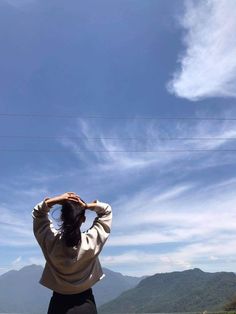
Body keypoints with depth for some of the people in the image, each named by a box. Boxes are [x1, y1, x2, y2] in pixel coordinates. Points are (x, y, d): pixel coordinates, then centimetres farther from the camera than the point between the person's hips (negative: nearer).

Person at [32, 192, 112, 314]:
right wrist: (86, 206, -22)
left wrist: (55, 200, -20)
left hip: (59, 303, 1)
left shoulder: (51, 240, -19)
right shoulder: (92, 241, -21)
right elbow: (106, 210, -8)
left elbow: (37, 213, -3)